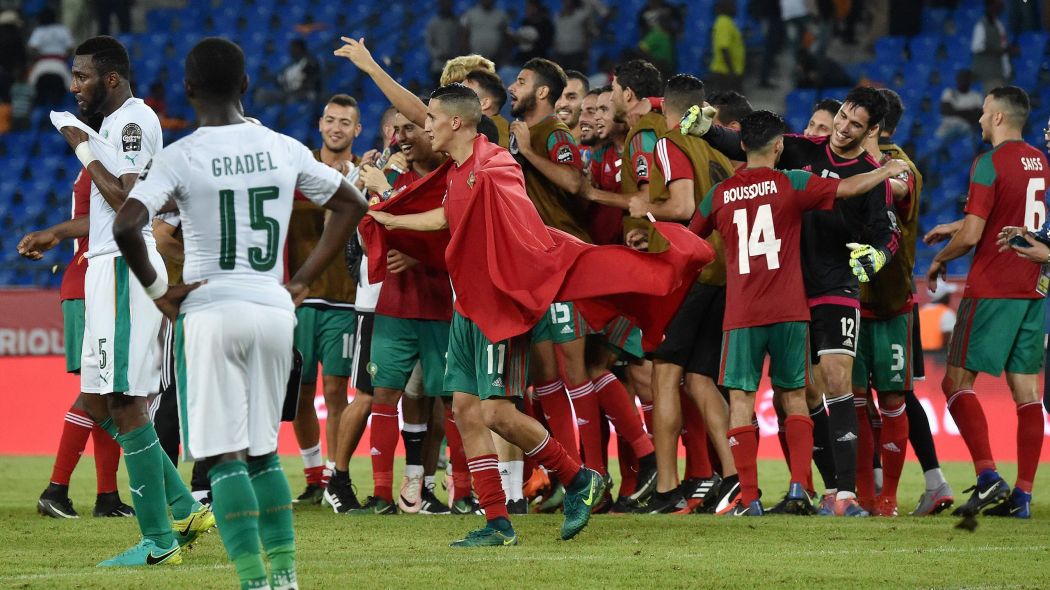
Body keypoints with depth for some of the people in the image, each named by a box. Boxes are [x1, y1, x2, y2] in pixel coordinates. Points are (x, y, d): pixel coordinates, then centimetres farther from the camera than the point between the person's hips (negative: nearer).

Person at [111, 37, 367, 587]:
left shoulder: (178, 158, -8)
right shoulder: (284, 150, 5)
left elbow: (126, 226, -20)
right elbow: (351, 204, 17)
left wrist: (156, 289, -6)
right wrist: (303, 279, 18)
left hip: (210, 310, -4)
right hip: (274, 310, 4)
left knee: (225, 456, -3)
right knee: (262, 450, 17)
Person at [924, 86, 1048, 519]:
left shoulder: (989, 163, -12)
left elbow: (972, 235, -15)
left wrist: (940, 260, 4)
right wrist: (958, 228, 28)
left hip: (992, 289, -7)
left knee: (957, 381, -2)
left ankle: (988, 477, -15)